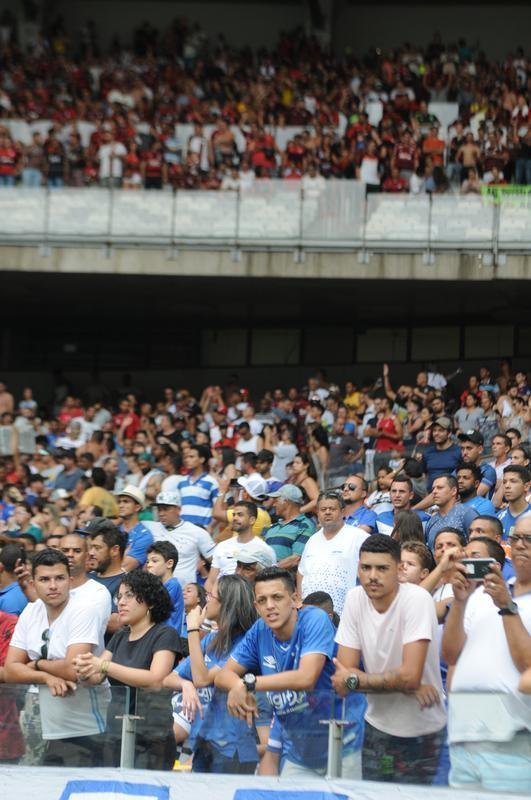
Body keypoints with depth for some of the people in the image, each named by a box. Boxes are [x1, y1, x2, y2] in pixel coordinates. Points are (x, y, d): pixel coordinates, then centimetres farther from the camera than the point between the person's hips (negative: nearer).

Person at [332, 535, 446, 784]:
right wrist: (403, 685, -17)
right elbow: (342, 679, -7)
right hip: (377, 725, 4)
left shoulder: (417, 599, -19)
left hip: (420, 731, -4)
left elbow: (410, 676, -26)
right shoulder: (355, 599, -5)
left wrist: (353, 679, -14)